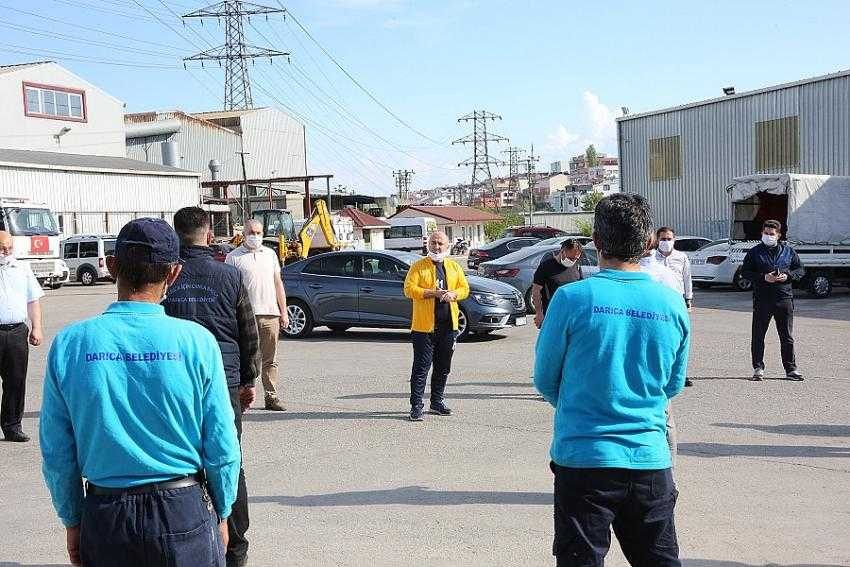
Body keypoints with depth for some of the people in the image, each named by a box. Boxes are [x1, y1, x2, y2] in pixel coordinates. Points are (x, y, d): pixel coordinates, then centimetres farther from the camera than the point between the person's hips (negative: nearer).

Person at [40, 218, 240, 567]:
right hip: (184, 513, -1)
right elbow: (222, 447, -8)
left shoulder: (69, 344, -7)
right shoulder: (196, 341, -13)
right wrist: (220, 514, 7)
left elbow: (56, 453, -1)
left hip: (105, 518, 2)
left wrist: (72, 521, 12)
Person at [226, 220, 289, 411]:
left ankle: (272, 397, 11)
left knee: (270, 360, 6)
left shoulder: (270, 254, 16)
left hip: (270, 315, 4)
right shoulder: (234, 257, 3)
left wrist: (283, 312, 12)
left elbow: (278, 283, 18)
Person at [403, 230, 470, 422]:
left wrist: (453, 294, -10)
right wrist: (433, 293, -18)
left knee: (443, 367, 12)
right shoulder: (419, 266, 0)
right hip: (424, 325, -5)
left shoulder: (454, 267, 13)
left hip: (448, 326, 5)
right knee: (422, 366, -4)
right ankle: (416, 406, -1)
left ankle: (437, 402, 24)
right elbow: (409, 289, -10)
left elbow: (465, 289, 12)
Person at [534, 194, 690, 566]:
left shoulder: (572, 298, -12)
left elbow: (544, 380, 0)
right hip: (651, 460, 3)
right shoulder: (673, 304, -2)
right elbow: (674, 385, 11)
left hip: (583, 456, -3)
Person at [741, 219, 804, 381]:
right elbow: (744, 272, 1)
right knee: (758, 336, 1)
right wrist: (763, 277, -13)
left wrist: (788, 275, -7)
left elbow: (800, 270, 14)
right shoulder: (755, 252, 4)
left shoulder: (788, 251, 9)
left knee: (787, 337, 6)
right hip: (762, 299, -1)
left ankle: (791, 369, 14)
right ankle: (758, 368, 10)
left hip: (784, 299, 1)